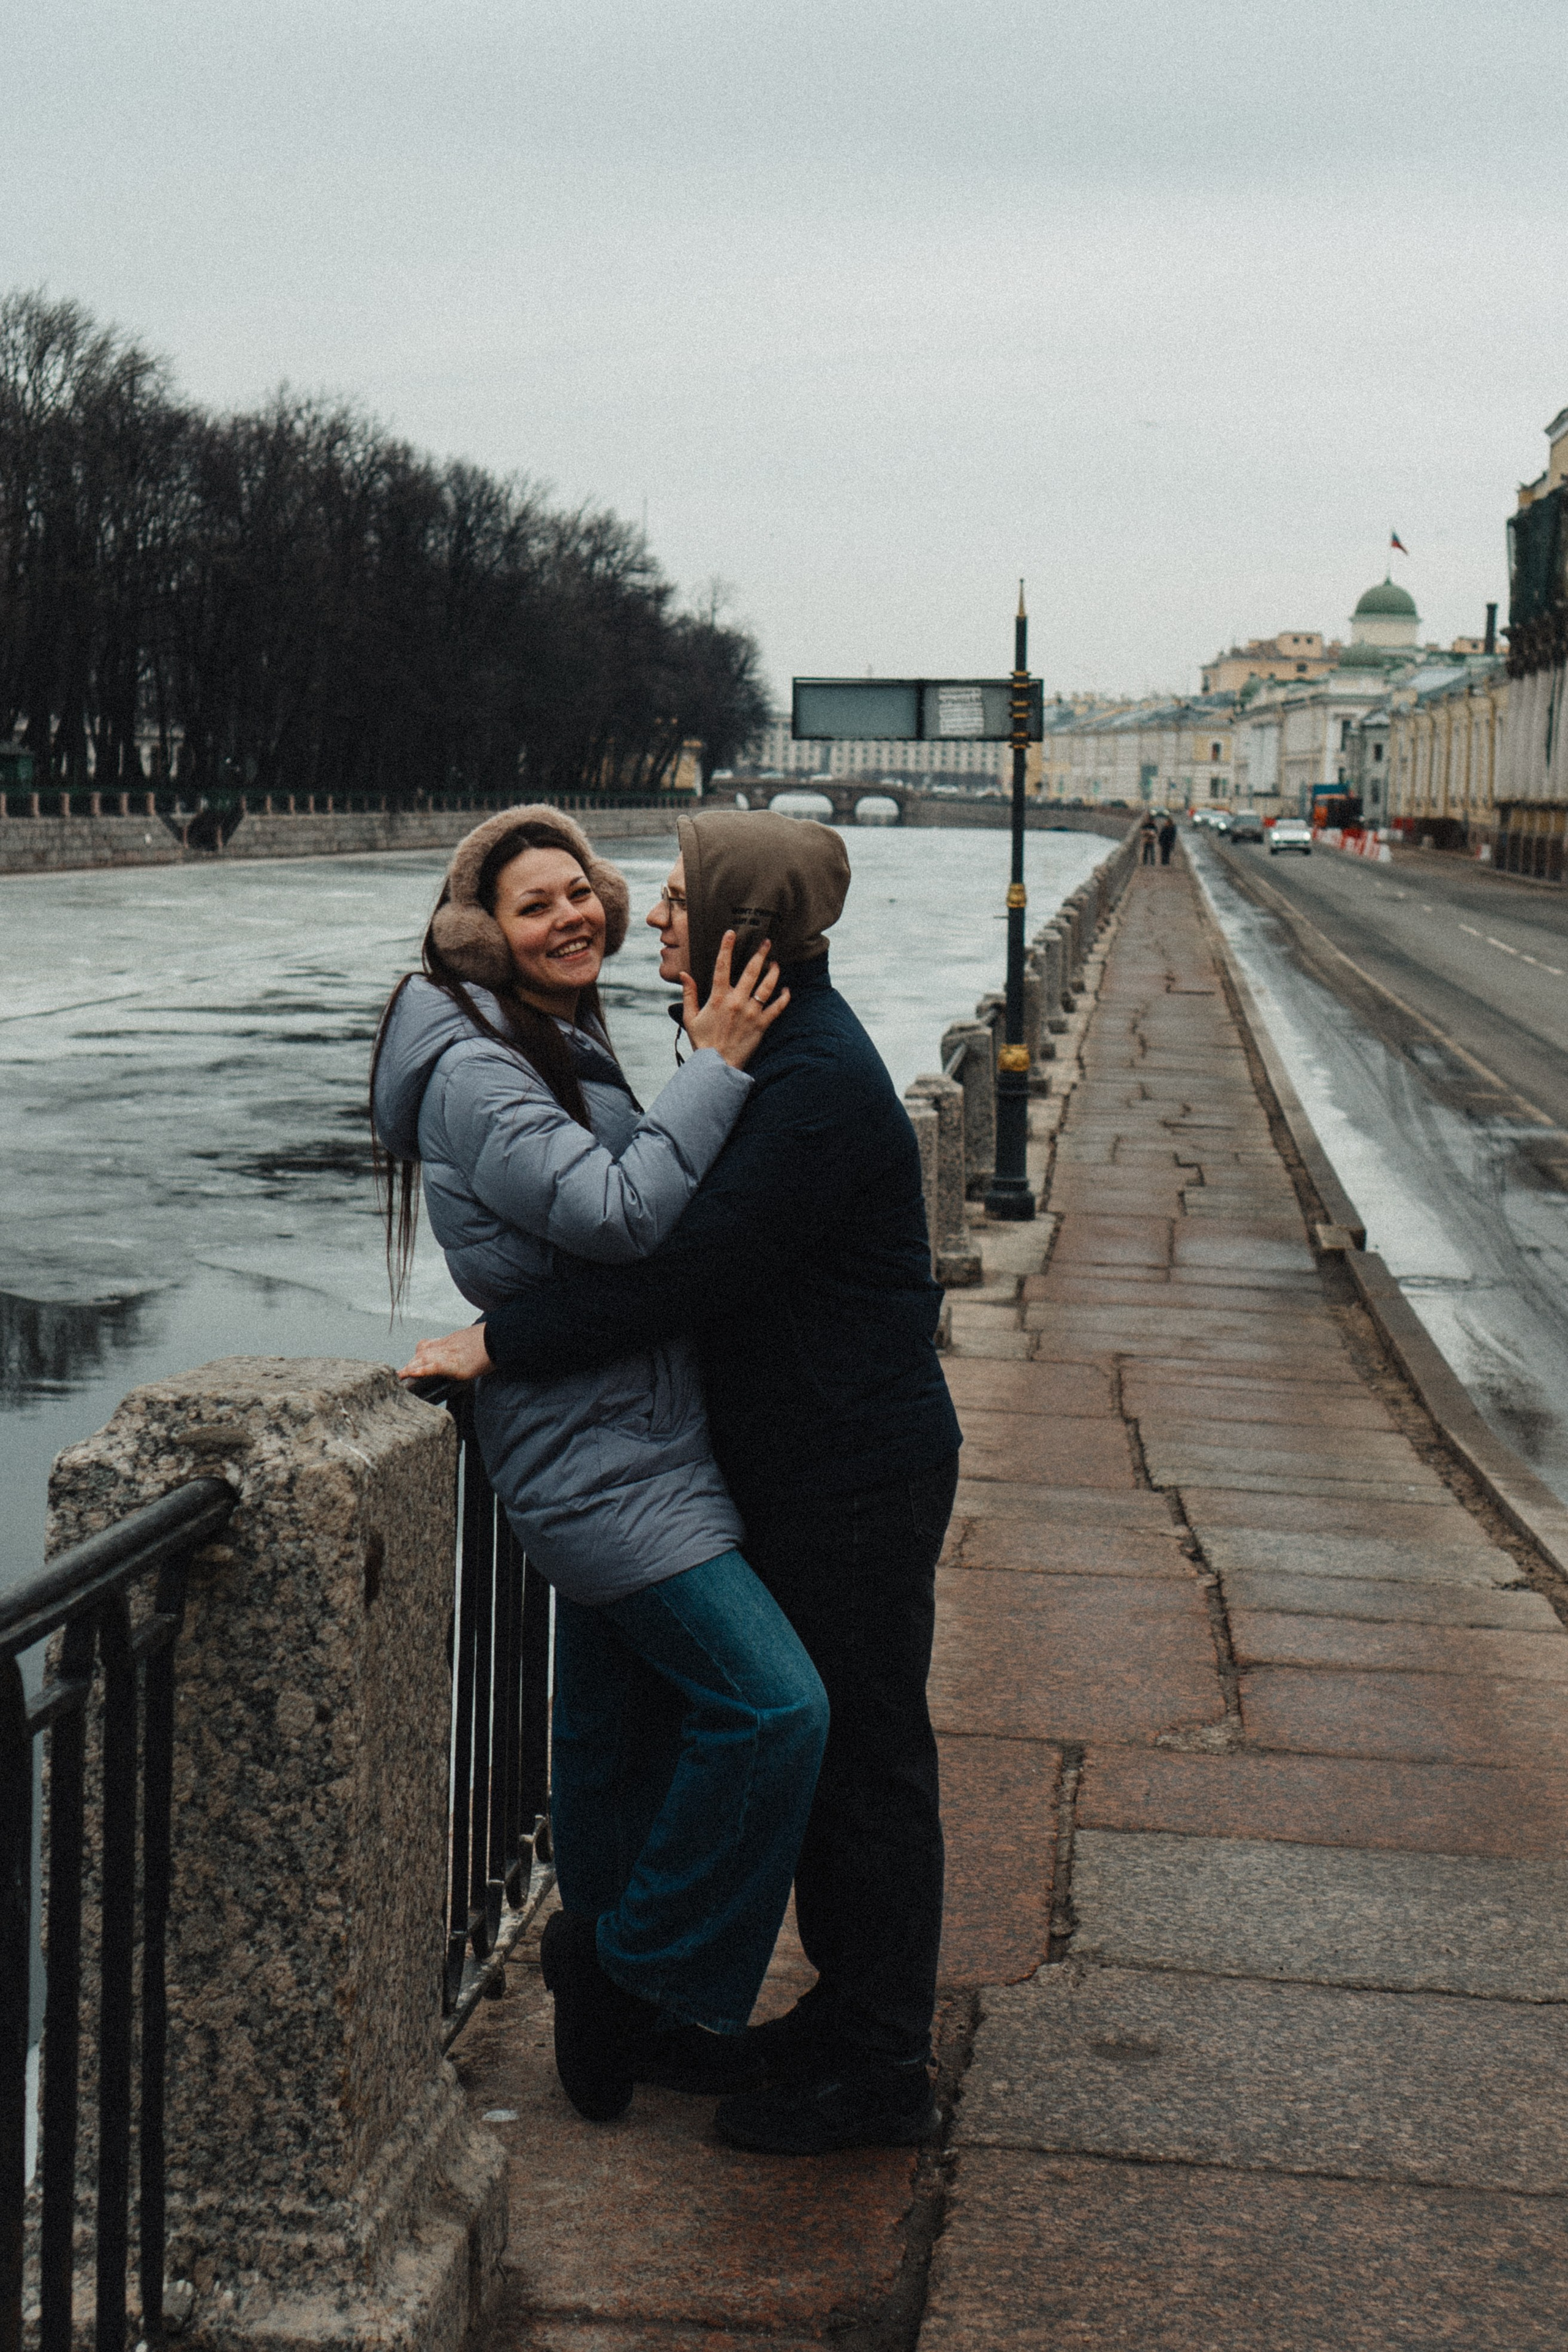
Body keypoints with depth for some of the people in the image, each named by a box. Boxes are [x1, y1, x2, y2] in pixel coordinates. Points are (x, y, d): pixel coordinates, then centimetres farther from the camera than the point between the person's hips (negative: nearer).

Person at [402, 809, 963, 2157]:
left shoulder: (818, 1087, -24)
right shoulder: (774, 1045, 9)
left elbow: (687, 1271, -27)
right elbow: (684, 1233, 17)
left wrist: (504, 1344, -22)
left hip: (860, 1475, -10)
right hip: (799, 1461, 10)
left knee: (863, 1755, 0)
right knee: (819, 1742, 19)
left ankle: (881, 2073, 11)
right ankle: (849, 2010, 33)